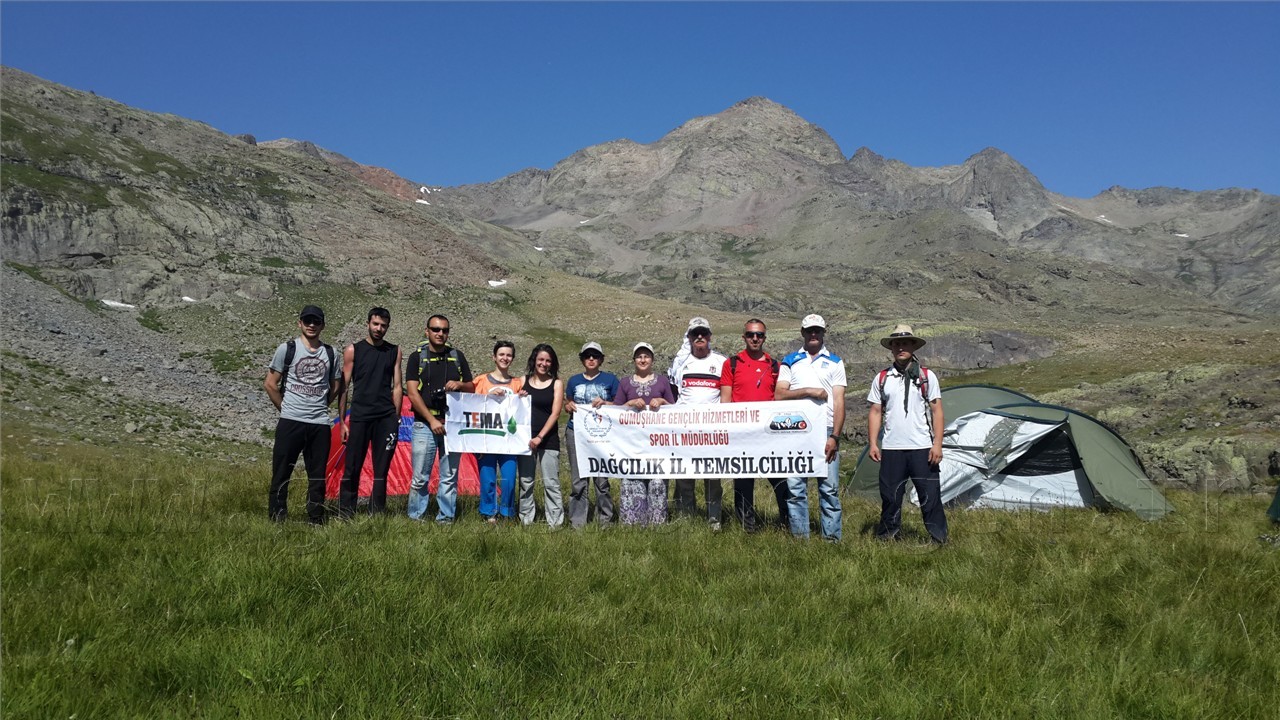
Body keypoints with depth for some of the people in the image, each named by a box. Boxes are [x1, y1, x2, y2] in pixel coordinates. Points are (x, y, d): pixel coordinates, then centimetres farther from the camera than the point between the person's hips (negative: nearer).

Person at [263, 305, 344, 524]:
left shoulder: (330, 353, 10)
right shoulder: (287, 349, 0)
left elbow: (336, 387, 20)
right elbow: (270, 384, 2)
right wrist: (286, 409, 3)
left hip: (320, 424, 3)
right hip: (290, 422, -3)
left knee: (318, 476, 8)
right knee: (281, 473, 0)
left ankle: (316, 520, 16)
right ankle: (276, 519, 7)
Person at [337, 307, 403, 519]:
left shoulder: (394, 352, 9)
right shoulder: (353, 350, 3)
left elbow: (396, 386, 9)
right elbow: (343, 387, 3)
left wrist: (396, 418, 4)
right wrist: (342, 421, -1)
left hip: (386, 418, 2)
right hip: (359, 416, -2)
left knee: (381, 470, 5)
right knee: (352, 468, 0)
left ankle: (377, 515, 11)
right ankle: (345, 514, 8)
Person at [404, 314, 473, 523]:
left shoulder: (457, 356, 10)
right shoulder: (417, 357, 2)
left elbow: (471, 388, 15)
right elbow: (412, 392, -5)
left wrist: (459, 385, -9)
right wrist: (431, 420, -12)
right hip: (425, 425, -2)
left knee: (450, 478, 6)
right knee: (420, 478, -1)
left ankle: (445, 519, 13)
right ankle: (415, 518, 10)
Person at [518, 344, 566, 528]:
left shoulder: (557, 383, 2)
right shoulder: (523, 381, 8)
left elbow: (555, 413, -5)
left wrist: (540, 437, -12)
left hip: (548, 439, -2)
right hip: (525, 438, 2)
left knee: (551, 483, -3)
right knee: (525, 482, 6)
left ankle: (555, 522, 0)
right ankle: (526, 520, 14)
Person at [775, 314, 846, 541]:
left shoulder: (835, 362, 12)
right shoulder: (790, 361, 14)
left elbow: (839, 402, 3)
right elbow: (779, 395, 2)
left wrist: (834, 436, -7)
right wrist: (809, 391, -10)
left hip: (826, 432, -1)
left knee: (829, 489, -2)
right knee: (795, 488, 1)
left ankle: (832, 538, 3)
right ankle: (799, 537, 8)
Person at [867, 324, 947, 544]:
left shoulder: (927, 377, 3)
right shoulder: (881, 378, 8)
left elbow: (937, 411, 2)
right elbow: (875, 413, 9)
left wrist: (937, 443, -7)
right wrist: (873, 443, 0)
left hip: (922, 448, -1)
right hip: (891, 449, 2)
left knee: (930, 496, -1)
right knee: (890, 497, 7)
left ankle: (939, 539, 8)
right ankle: (886, 538, 18)